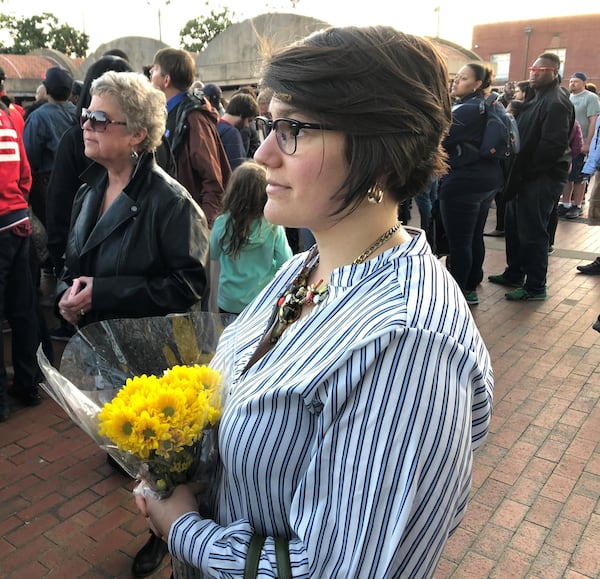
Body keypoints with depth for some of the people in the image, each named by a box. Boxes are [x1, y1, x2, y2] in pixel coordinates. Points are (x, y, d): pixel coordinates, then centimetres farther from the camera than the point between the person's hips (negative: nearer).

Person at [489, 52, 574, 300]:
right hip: (526, 176, 10)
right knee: (514, 227, 17)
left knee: (532, 233, -3)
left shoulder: (556, 103, -15)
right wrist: (517, 171, 7)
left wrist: (526, 170, -16)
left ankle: (535, 287, 8)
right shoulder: (537, 99, 17)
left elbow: (553, 145, -23)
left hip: (542, 178, -10)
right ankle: (514, 274, 32)